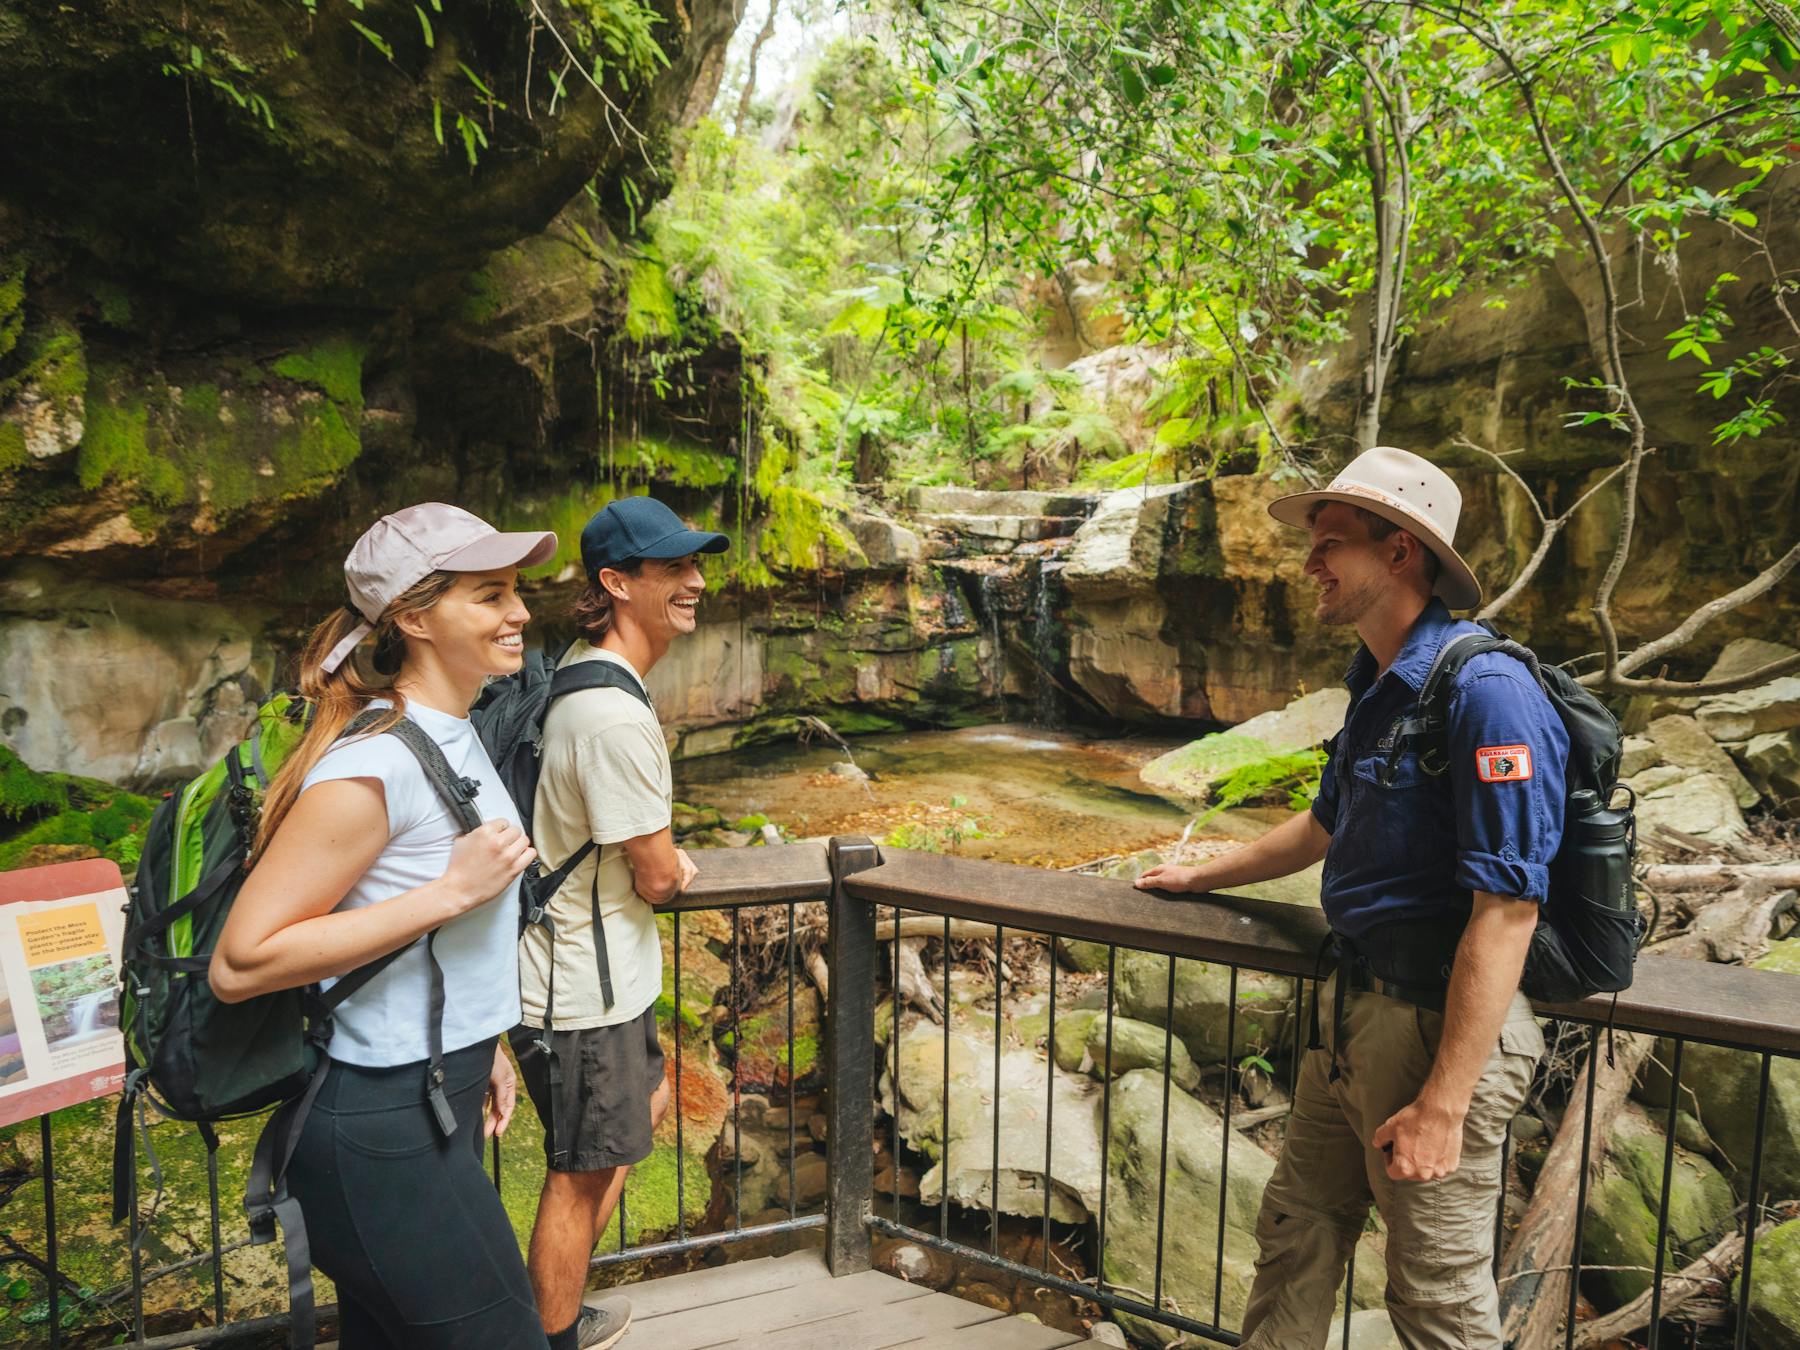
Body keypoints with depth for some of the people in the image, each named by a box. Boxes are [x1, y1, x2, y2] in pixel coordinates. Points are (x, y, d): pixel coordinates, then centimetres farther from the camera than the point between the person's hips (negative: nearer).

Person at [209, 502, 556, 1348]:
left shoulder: (455, 734, 6)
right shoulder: (373, 763, -23)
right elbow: (240, 965, -24)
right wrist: (453, 890, -26)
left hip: (435, 1101, 9)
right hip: (381, 1131, -9)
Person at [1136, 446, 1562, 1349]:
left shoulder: (1485, 693, -22)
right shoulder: (1379, 686, 9)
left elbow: (1505, 912, -25)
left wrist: (1443, 1104, -25)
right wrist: (1204, 875, 33)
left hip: (1438, 1027, -9)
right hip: (1353, 1005, 9)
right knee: (1294, 1236, 19)